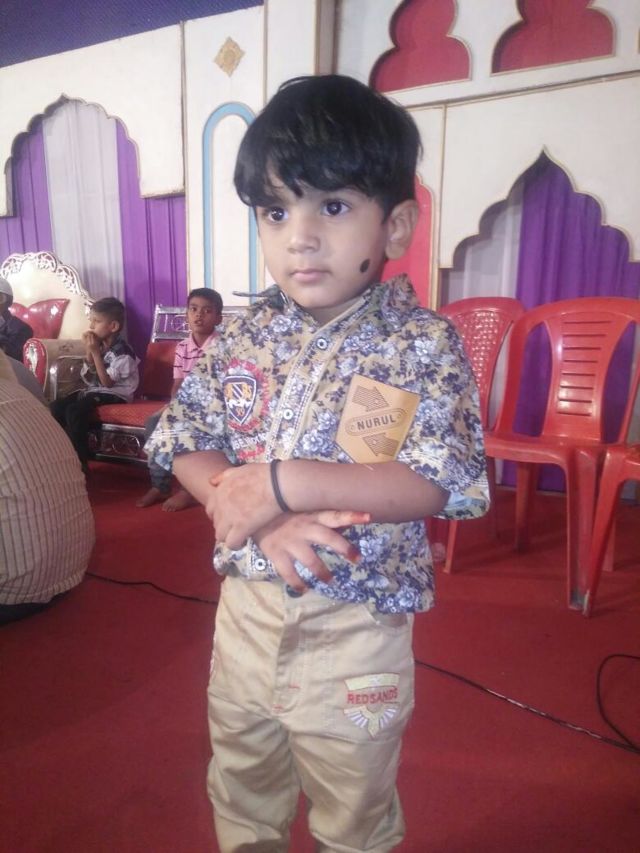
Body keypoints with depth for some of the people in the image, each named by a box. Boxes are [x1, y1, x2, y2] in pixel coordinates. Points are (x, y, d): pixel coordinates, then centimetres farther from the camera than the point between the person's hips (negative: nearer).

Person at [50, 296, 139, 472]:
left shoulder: (122, 352, -16)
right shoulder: (98, 345, 6)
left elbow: (107, 382, -18)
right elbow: (87, 379, 7)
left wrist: (96, 353, -18)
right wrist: (89, 353, -7)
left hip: (115, 395, -8)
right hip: (95, 390, 8)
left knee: (74, 411, -28)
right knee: (56, 406, -9)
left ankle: (80, 463, -20)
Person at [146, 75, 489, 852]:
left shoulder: (424, 344, -15)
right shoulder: (245, 338, -4)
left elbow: (435, 483, -22)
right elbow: (184, 447, -3)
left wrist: (282, 481, -27)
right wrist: (260, 516, -21)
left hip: (356, 628, -3)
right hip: (246, 606, 4)